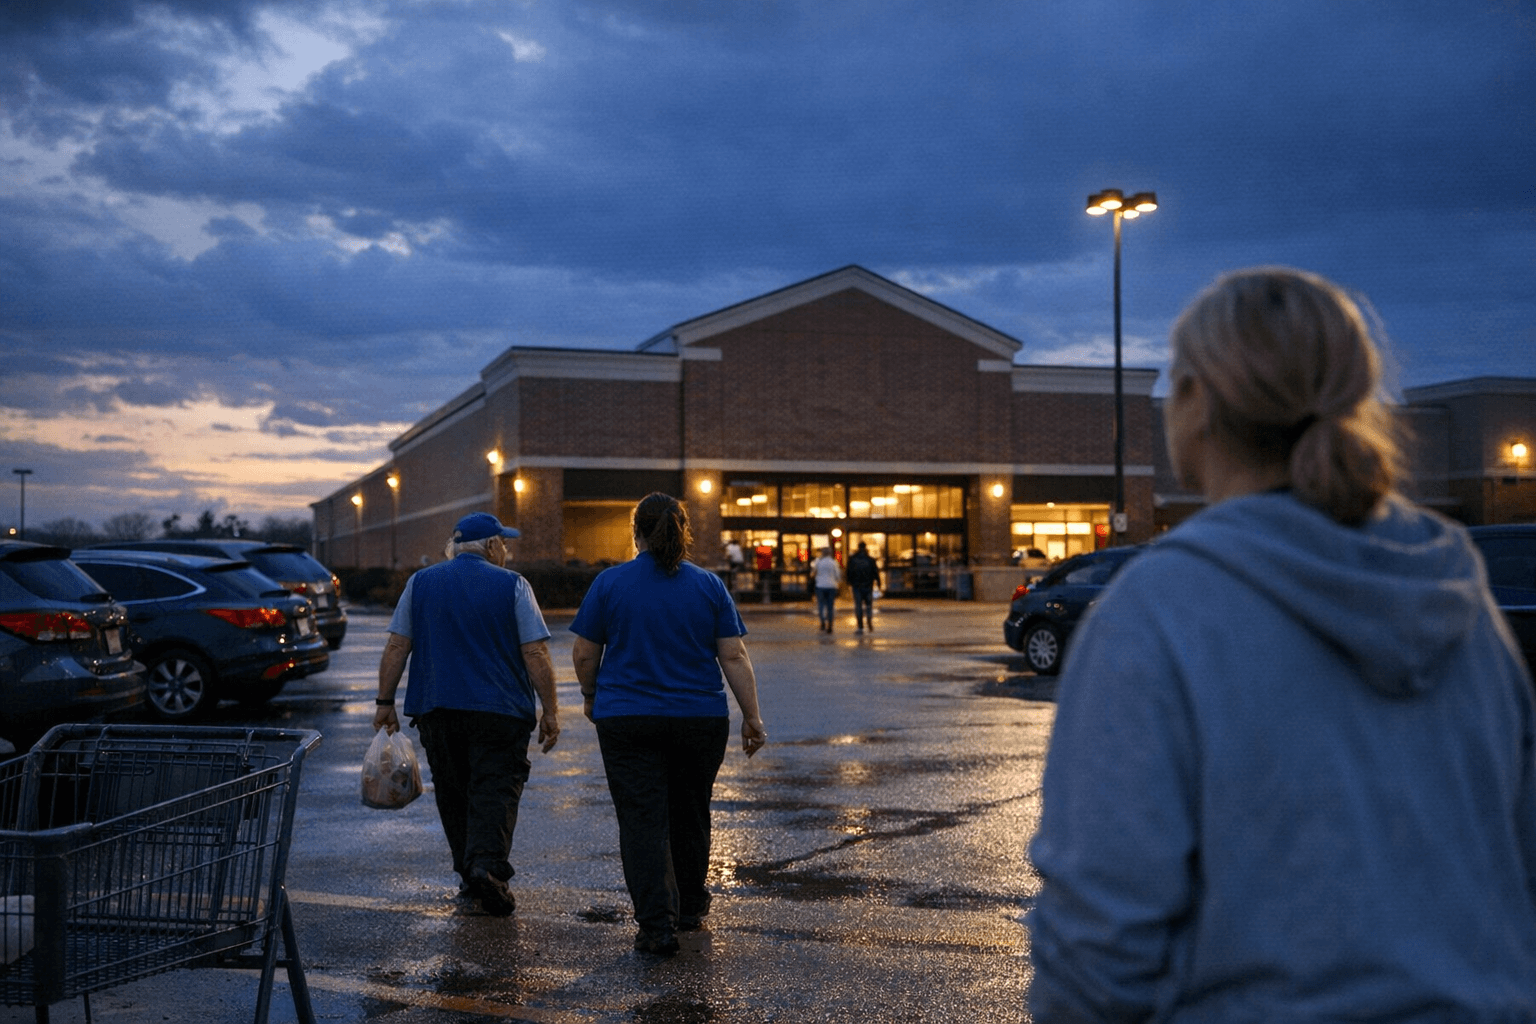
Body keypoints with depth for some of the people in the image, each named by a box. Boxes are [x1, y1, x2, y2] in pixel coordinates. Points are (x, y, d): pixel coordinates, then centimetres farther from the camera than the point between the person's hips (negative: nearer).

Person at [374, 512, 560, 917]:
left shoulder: (420, 582, 7)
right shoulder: (512, 585, -2)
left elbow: (396, 647, 4)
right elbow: (536, 654, -6)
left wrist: (385, 702, 9)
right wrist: (550, 711, -2)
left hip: (436, 709, 3)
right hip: (499, 712, -3)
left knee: (453, 793, 14)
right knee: (495, 790, -2)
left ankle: (468, 872, 18)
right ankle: (487, 865, -20)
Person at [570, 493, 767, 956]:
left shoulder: (610, 582, -4)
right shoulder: (709, 585, 0)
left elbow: (583, 653, 0)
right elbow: (734, 657, -3)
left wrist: (591, 695, 17)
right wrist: (752, 717, 2)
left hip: (627, 721, -2)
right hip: (701, 721, 2)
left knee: (643, 821, 0)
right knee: (690, 813, 18)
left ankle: (657, 925, -7)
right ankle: (691, 906, 33)